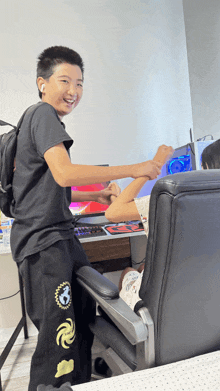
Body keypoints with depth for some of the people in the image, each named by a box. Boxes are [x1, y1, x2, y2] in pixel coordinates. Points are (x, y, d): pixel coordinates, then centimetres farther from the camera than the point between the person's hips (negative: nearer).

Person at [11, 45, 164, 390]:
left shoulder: (45, 118, 22)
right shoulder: (43, 114, -9)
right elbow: (64, 173, -26)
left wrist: (96, 196, 13)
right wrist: (134, 169, -21)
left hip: (60, 236, 10)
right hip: (43, 241, -10)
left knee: (85, 314, 15)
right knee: (60, 337, -7)